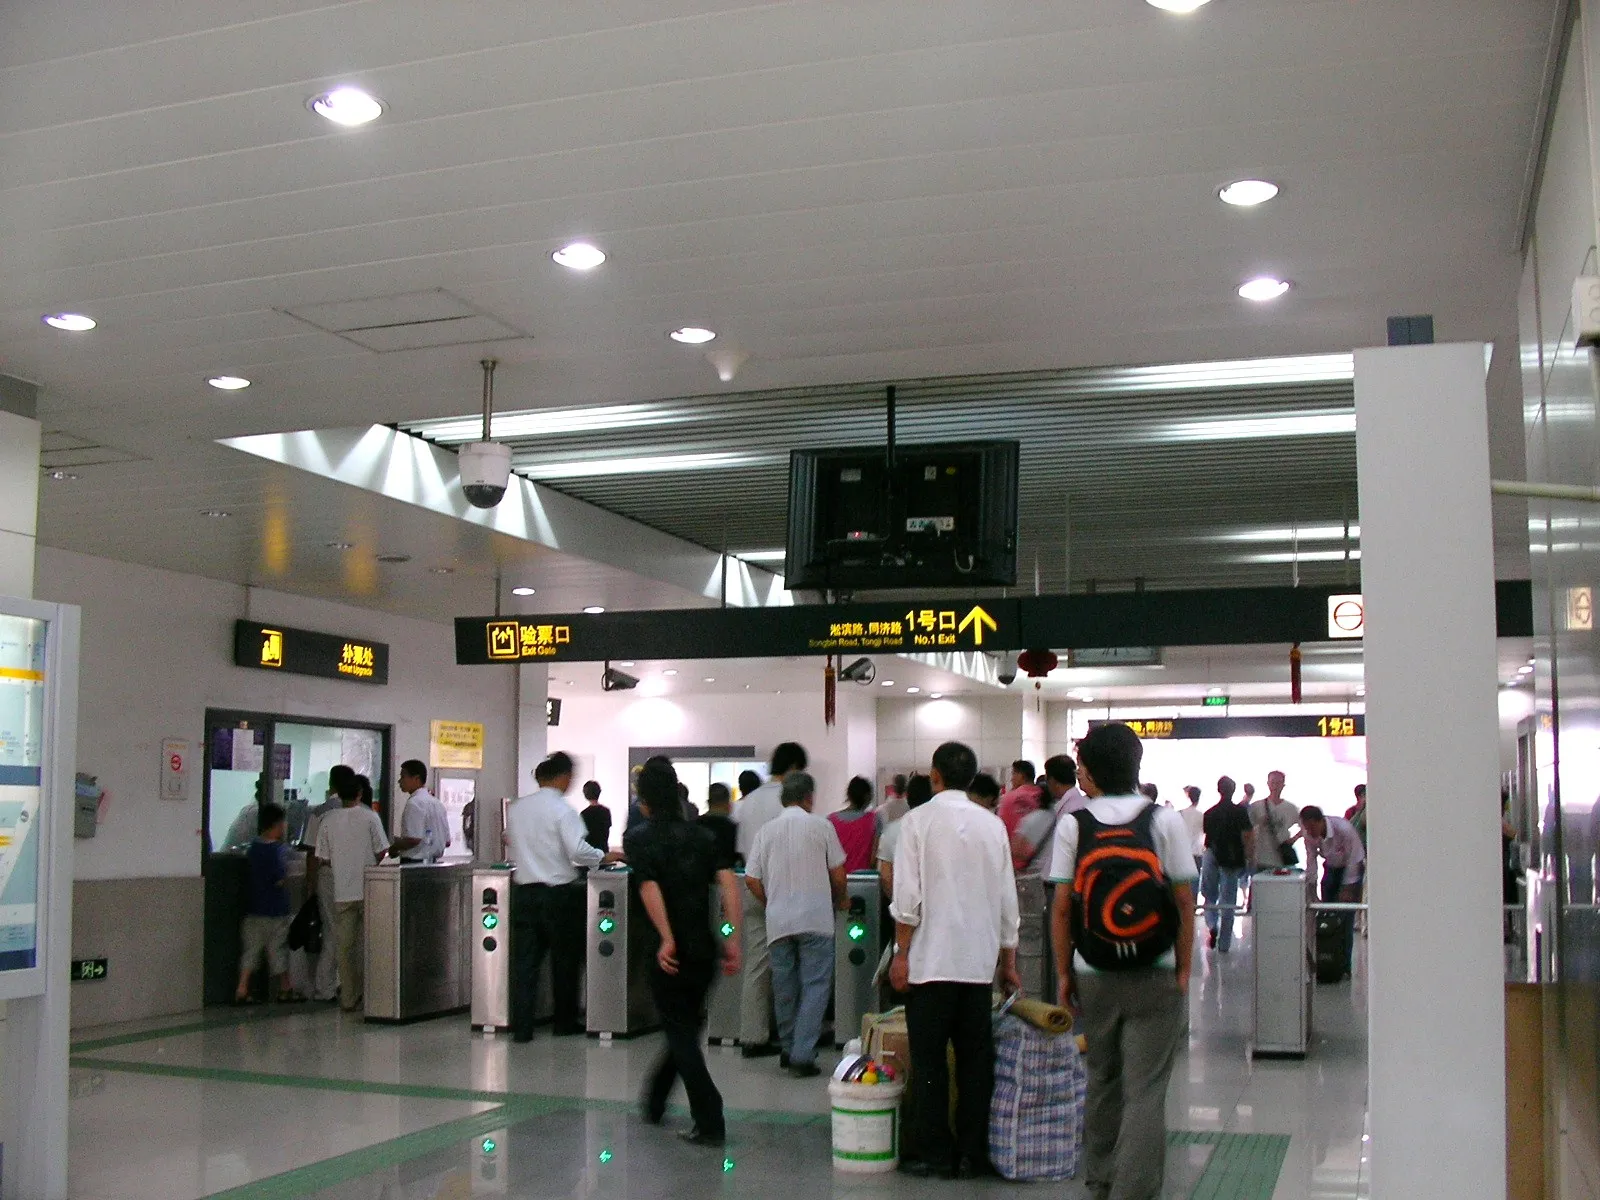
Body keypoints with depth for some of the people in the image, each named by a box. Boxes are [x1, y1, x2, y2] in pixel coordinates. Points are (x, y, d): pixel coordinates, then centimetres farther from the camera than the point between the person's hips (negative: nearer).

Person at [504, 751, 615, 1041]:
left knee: (525, 960, 4)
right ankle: (564, 1022, 19)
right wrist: (604, 857, -6)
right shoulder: (561, 810, -12)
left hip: (523, 890, 5)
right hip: (558, 892, -5)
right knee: (565, 959, 10)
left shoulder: (517, 807, 7)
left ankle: (521, 1027, 0)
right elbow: (578, 850, -22)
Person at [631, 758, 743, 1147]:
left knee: (682, 1033, 2)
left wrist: (666, 939, -24)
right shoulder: (703, 834, 8)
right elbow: (728, 882, -3)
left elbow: (650, 889, -22)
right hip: (704, 948, 5)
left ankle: (709, 1122, -5)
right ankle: (654, 1102, 37)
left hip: (670, 952, -5)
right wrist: (733, 937, -5)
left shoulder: (642, 839, -6)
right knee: (687, 1025, 20)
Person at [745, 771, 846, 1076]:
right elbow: (838, 875, 2)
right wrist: (837, 902, 21)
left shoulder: (766, 831, 5)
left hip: (778, 921, 3)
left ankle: (788, 1051, 20)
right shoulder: (820, 826, -1)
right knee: (815, 985, -1)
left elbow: (751, 879, 4)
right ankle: (803, 1056, -9)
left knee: (784, 986, 12)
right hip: (815, 919, -3)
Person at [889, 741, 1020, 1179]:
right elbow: (1007, 899, 10)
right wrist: (1008, 961, 17)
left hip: (931, 958, -3)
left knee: (929, 1060, 4)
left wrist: (902, 953, -2)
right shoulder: (993, 824, 6)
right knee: (975, 1060, 8)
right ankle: (972, 1154, 12)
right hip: (980, 960, 3)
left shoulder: (919, 820, -5)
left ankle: (932, 1152, 8)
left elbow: (907, 897, -9)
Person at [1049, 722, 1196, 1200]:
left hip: (1095, 977, 2)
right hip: (1156, 978, -1)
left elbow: (1061, 907, -4)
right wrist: (1183, 971, 3)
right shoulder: (1166, 821, -4)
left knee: (1102, 1081, 17)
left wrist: (1064, 973, 6)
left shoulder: (1072, 825, -4)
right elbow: (1184, 902, -4)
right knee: (1146, 1089, -1)